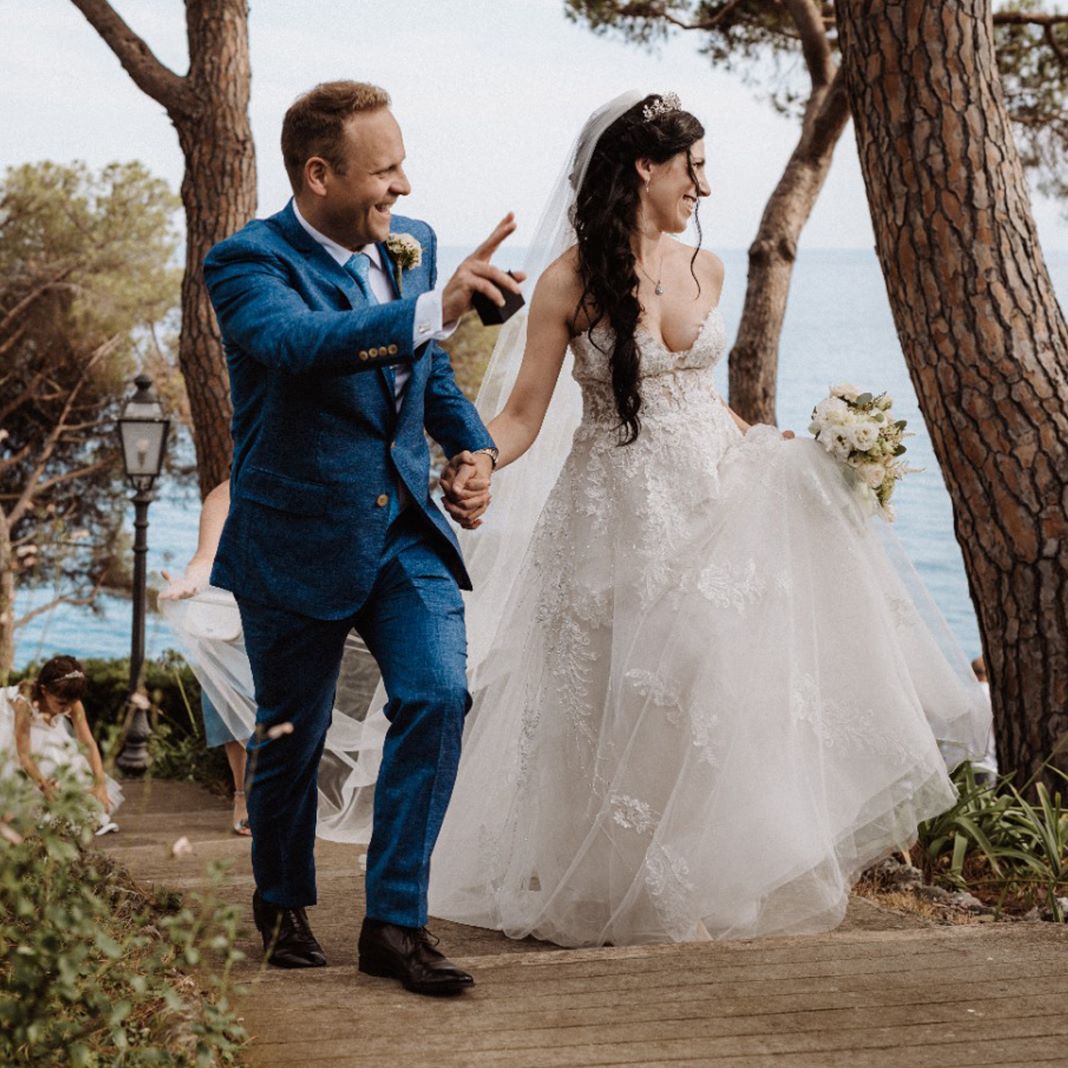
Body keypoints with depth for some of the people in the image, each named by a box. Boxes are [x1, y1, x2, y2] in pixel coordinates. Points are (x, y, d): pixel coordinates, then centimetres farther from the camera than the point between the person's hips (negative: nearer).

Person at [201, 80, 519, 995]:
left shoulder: (412, 245, 3)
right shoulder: (248, 262, -17)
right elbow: (297, 342, -40)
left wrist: (472, 441, 3)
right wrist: (433, 309, -51)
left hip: (405, 527, 5)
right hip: (296, 540, -4)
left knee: (438, 697, -11)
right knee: (292, 736, 9)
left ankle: (396, 921, -1)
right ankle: (283, 904, 35)